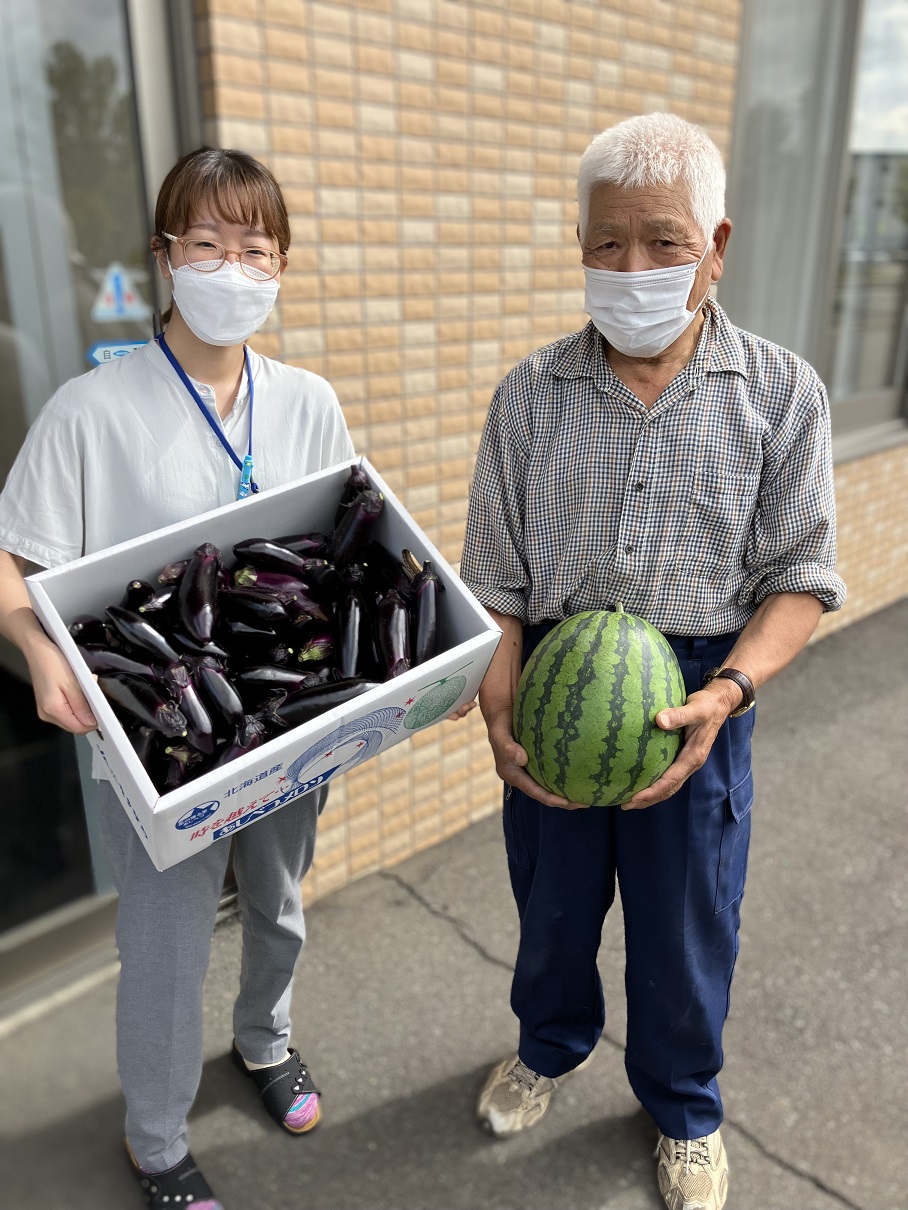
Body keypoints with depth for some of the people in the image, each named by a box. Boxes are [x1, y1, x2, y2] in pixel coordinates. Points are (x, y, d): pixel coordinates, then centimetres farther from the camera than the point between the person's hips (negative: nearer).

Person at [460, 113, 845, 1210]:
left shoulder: (781, 395, -5)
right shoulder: (530, 395, -2)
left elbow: (800, 574, -6)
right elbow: (495, 577, -2)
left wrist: (727, 691, -22)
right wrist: (498, 711, -15)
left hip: (698, 693, -1)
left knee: (685, 923, 15)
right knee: (551, 897, 20)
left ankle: (682, 1104, 46)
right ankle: (551, 1045, 53)